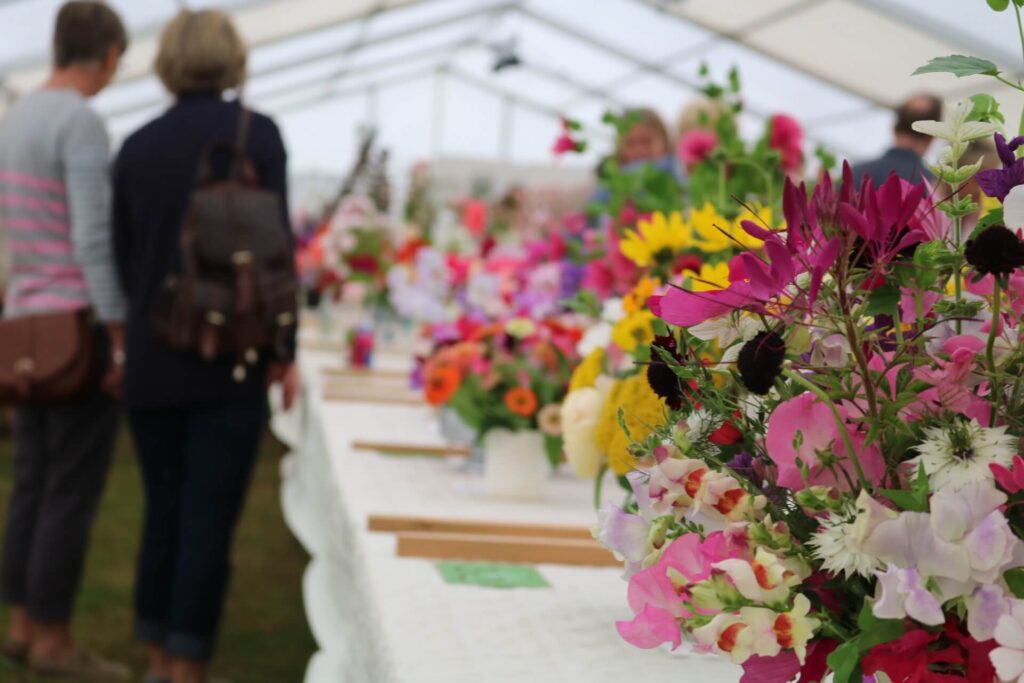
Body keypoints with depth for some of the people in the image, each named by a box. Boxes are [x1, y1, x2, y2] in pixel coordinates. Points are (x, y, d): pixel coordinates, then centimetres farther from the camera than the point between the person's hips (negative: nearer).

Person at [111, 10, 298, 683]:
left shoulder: (137, 146, 5)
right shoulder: (255, 133, -6)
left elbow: (123, 256, 10)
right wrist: (285, 353, -2)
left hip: (150, 363, 4)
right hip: (231, 362, -4)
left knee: (163, 509, 14)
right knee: (209, 518, 1)